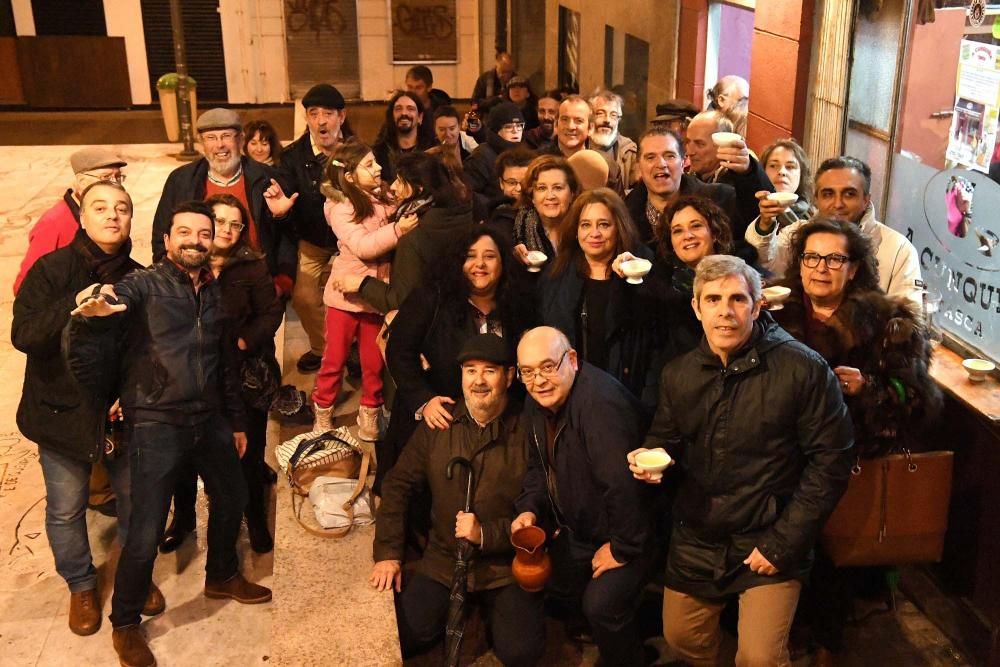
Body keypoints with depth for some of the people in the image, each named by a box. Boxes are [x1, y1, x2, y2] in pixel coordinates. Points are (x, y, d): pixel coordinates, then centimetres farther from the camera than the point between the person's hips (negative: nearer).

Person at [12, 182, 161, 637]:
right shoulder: (52, 269, -9)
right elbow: (23, 335, -19)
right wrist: (73, 307, -33)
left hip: (124, 412, 2)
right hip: (64, 409, -2)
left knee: (136, 497, 13)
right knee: (66, 510, 9)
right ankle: (81, 586, 33)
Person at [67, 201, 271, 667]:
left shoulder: (216, 293, 9)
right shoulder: (141, 286, -9)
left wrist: (237, 421, 21)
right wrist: (89, 314, -47)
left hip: (210, 420, 6)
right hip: (156, 423, -6)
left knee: (232, 498, 21)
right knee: (146, 532, -6)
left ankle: (222, 577, 47)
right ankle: (125, 625, 16)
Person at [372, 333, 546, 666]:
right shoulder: (437, 425, -1)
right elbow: (398, 485, 5)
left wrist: (486, 534, -20)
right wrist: (388, 552, -2)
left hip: (507, 566, -3)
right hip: (443, 561, 3)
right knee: (400, 639, -10)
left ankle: (494, 611, 15)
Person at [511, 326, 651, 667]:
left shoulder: (599, 402, -33)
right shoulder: (537, 402, -2)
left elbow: (623, 484, -35)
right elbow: (539, 466, 10)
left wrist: (623, 549, -26)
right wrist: (529, 508, -6)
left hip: (625, 532, -9)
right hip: (576, 529, 9)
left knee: (601, 604, -19)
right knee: (556, 589, 18)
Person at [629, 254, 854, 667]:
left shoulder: (804, 369, -16)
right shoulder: (677, 375, 0)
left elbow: (831, 460, -14)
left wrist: (784, 543, -15)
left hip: (769, 540, -5)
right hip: (696, 540, 5)